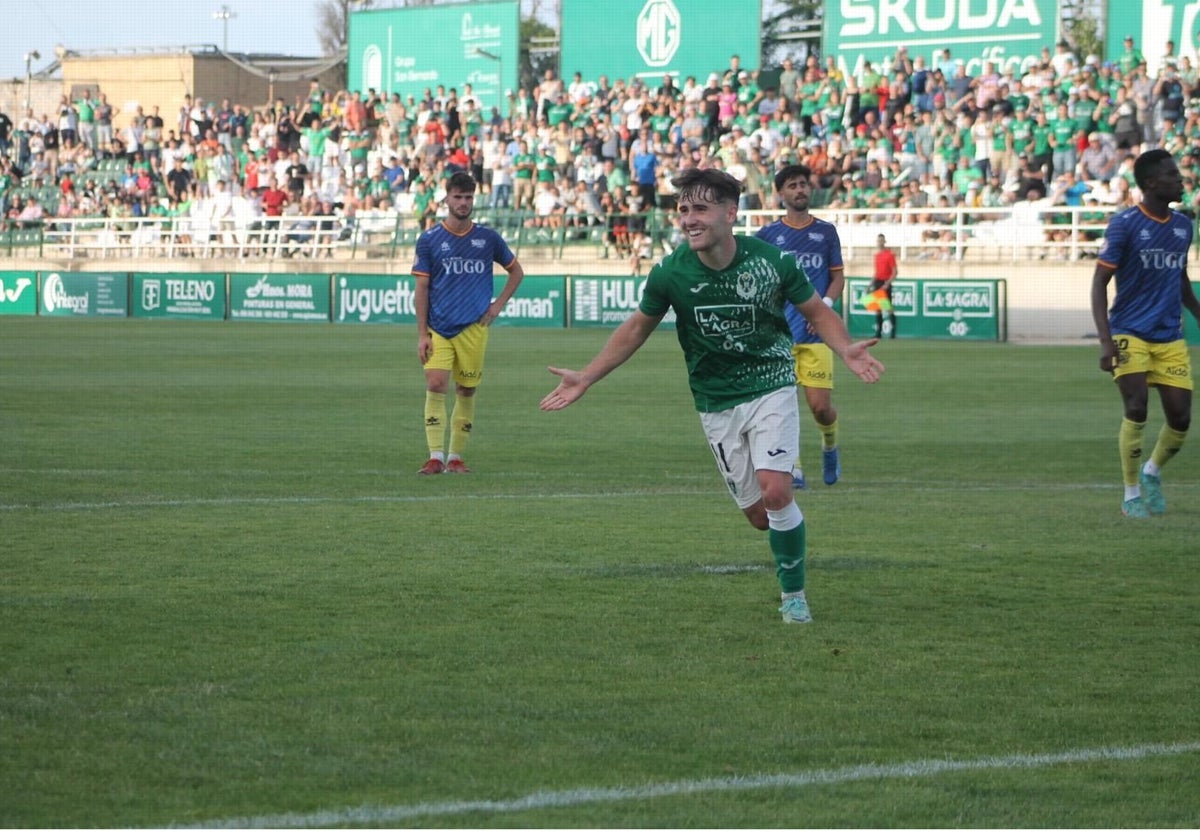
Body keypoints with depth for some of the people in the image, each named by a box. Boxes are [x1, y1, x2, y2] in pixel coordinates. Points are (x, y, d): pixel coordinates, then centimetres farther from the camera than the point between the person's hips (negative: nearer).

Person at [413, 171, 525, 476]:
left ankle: (456, 456, 14)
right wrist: (422, 334, -4)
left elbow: (516, 271, 20)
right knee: (435, 386, -14)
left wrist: (499, 304, 6)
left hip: (474, 327, 2)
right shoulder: (429, 240, 2)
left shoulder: (488, 238, 6)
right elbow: (421, 289, 2)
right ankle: (436, 456, -14)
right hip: (438, 328, -2)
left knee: (466, 391, 4)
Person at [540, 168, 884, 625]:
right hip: (716, 404, 2)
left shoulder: (772, 260, -15)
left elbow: (817, 312, 0)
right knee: (758, 513, 1)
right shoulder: (670, 272, -11)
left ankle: (794, 595, 0)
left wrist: (846, 349, -20)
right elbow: (637, 328, 6)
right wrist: (585, 378, 3)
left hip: (771, 386, -2)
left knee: (776, 491, -19)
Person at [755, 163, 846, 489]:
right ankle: (793, 470, 3)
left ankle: (830, 445, 27)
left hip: (816, 332, 0)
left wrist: (825, 304, -7)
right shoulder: (767, 235, 6)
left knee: (821, 406, -5)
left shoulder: (826, 231, 9)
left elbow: (838, 276, 11)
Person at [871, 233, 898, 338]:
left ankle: (893, 331, -4)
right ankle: (878, 332, 9)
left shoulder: (889, 254, -8)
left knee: (888, 307, -9)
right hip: (877, 282, 7)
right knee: (877, 307, 6)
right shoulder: (877, 255, 13)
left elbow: (895, 271, -10)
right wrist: (871, 283, 13)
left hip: (885, 283, -7)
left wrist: (887, 283, -18)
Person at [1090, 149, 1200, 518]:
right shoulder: (1125, 224, -9)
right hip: (1130, 334, -5)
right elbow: (1099, 283, -10)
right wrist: (1105, 341, -18)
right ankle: (1132, 494, 2)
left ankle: (1152, 472, 27)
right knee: (1136, 409, -14)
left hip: (1170, 338, 5)